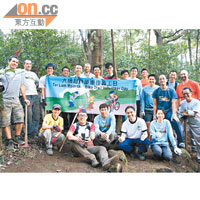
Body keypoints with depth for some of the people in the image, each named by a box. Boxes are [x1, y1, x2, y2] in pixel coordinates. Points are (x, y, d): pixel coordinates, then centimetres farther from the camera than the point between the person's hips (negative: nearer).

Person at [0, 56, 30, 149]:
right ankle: (9, 141, 6)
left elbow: (22, 86, 17)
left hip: (16, 100, 3)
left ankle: (17, 137, 13)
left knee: (20, 118, -2)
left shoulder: (20, 72, 14)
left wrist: (25, 99, 15)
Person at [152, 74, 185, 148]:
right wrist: (154, 115, 0)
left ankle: (181, 142, -12)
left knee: (176, 123, -24)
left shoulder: (171, 90, 2)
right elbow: (155, 104, 5)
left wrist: (174, 114, -16)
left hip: (169, 111, -1)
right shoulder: (156, 91, 5)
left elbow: (173, 103, -5)